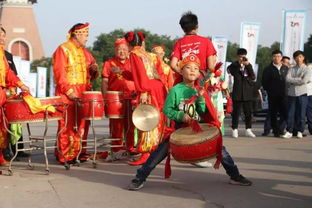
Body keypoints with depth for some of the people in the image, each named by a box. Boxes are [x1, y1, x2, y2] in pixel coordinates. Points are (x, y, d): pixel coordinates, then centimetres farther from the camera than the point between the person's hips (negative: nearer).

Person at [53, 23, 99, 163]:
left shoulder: (85, 52, 20)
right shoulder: (63, 50, -3)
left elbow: (91, 75, 24)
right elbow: (59, 73, -12)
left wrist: (93, 70, 1)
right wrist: (69, 91, -19)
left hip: (83, 93, 7)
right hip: (67, 94, -7)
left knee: (82, 124, 6)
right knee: (68, 124, -7)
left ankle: (79, 152, 15)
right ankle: (65, 155, -2)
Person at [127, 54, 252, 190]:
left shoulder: (198, 90, 4)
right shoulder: (175, 90, -8)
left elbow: (203, 111, 0)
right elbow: (167, 109, -7)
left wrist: (200, 97, -14)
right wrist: (181, 116, -20)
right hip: (178, 129, -4)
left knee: (220, 147, 1)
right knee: (161, 151, -13)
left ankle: (235, 176, 16)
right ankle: (139, 178, -2)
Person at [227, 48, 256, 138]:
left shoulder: (249, 65, 10)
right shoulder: (234, 65, 2)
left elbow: (253, 77, -2)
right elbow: (233, 73, -16)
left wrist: (248, 65, -11)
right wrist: (239, 64, -21)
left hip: (247, 93, 3)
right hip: (237, 92, -3)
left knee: (248, 112, 5)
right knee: (236, 111, 0)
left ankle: (248, 129, 13)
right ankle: (234, 130, 7)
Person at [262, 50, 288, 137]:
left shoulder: (286, 68, 11)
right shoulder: (268, 69, 4)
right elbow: (264, 82, 3)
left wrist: (287, 91, 2)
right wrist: (269, 91, -2)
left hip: (284, 95, 1)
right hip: (272, 96, -1)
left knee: (284, 113, -8)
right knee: (273, 114, 2)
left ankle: (280, 129, 1)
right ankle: (276, 131, 9)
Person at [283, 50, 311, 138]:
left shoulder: (307, 70, 3)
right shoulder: (291, 69, 11)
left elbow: (304, 81, -13)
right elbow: (287, 79, -5)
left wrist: (293, 81, -4)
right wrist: (299, 79, -10)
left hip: (302, 93, -2)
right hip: (291, 93, 2)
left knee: (301, 114, 0)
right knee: (290, 114, 0)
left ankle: (300, 132, 9)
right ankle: (289, 131, 4)